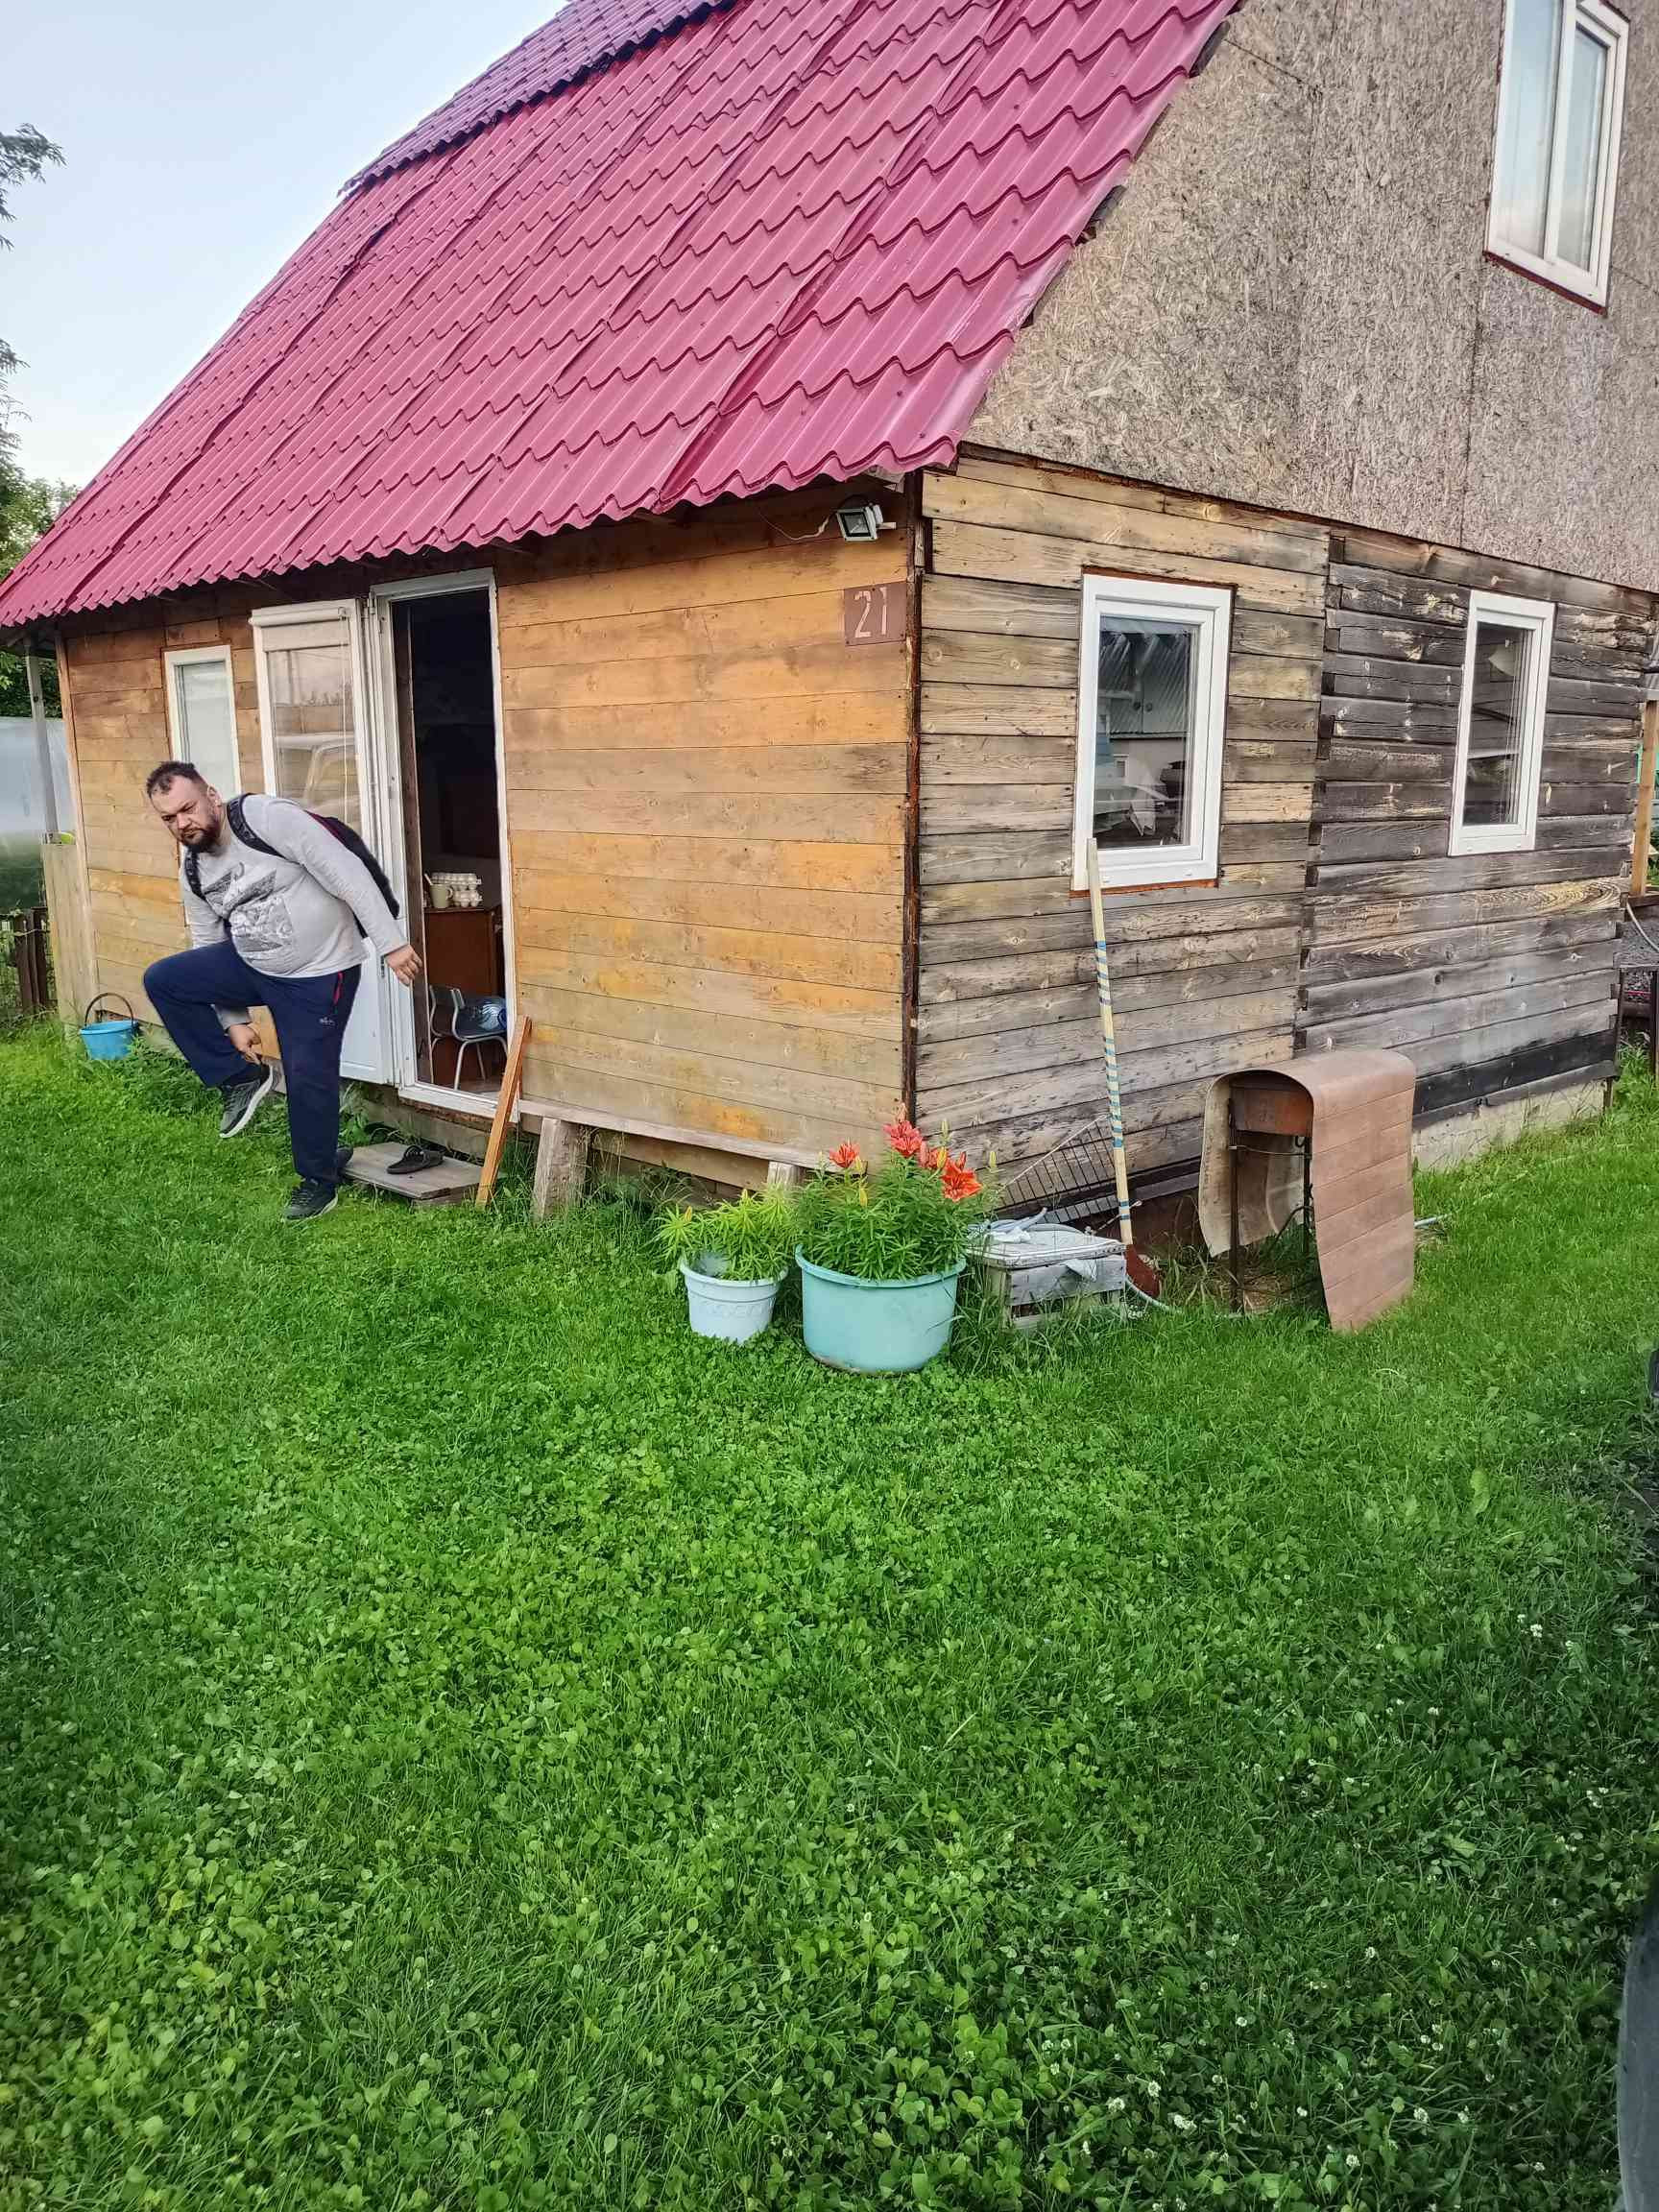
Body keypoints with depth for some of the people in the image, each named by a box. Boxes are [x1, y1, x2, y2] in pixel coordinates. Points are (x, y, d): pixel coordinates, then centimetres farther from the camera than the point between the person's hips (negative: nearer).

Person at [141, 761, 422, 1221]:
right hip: (252, 966, 7)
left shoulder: (268, 818, -21)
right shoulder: (192, 869, 2)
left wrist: (391, 943, -29)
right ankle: (242, 1077, 4)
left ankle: (318, 1180, 20)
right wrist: (233, 1020, 10)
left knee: (308, 1078, -3)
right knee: (161, 980, -6)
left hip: (318, 975, -7)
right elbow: (209, 945, 11)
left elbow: (347, 872, -25)